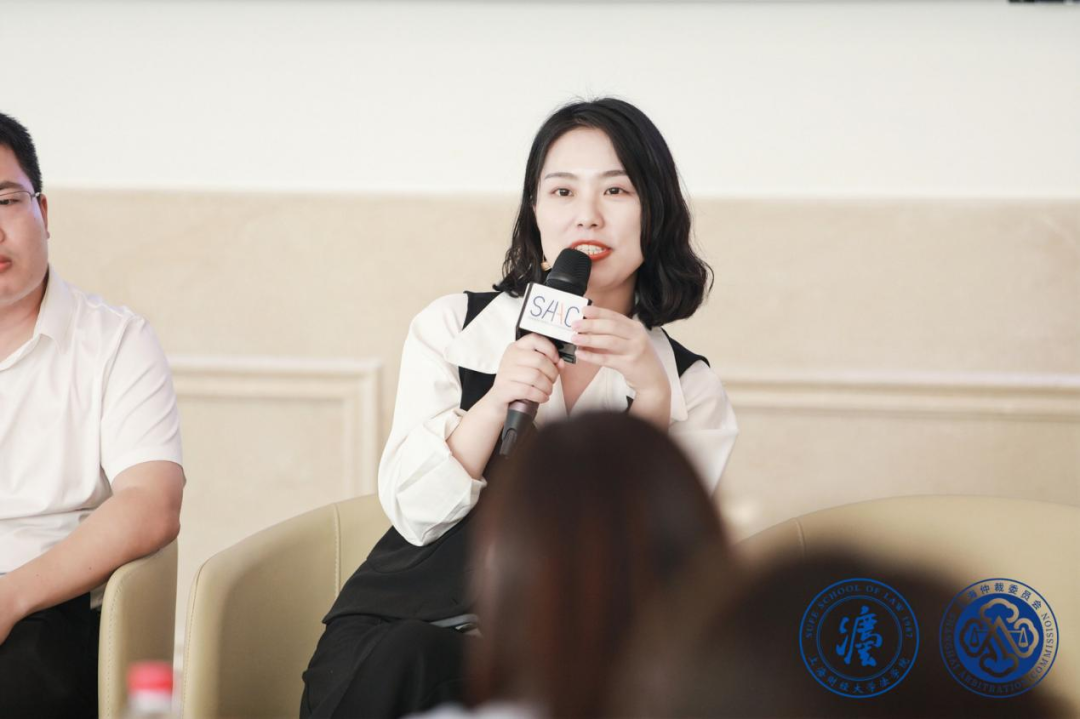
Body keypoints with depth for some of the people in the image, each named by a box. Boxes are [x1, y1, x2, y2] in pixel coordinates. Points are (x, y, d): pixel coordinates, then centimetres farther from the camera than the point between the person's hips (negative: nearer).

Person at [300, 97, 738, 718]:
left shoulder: (690, 386, 9)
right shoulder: (453, 328, 9)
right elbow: (414, 513, -2)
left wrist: (650, 392, -15)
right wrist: (497, 401, -18)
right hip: (399, 621, 1)